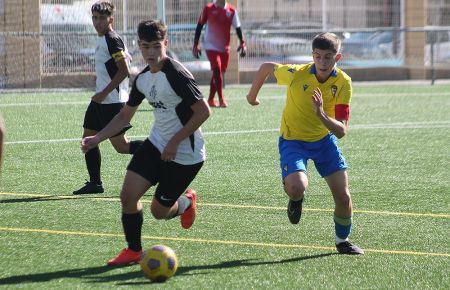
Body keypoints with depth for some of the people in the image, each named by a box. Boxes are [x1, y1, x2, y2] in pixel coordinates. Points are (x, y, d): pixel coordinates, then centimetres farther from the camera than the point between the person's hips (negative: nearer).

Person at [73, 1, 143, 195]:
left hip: (113, 101, -10)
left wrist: (104, 93, -19)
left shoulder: (112, 40, -15)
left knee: (121, 146, -8)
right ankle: (95, 183, 13)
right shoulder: (101, 40, 14)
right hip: (101, 100, 10)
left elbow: (124, 70, -20)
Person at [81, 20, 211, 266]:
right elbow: (124, 116, 16)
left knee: (159, 211, 1)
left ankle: (187, 202, 35)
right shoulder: (143, 79, 4)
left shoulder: (176, 75, -21)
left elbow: (203, 111, -22)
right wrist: (96, 139, 4)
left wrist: (175, 142, -20)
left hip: (185, 154, -7)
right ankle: (133, 251, 12)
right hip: (156, 144, 7)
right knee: (128, 195, -6)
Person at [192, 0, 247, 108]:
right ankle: (221, 99, -12)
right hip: (211, 46, -4)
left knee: (218, 72, 9)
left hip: (225, 48, 4)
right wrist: (195, 44, -2)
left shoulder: (231, 10, 1)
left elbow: (237, 27, 8)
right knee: (217, 71, -16)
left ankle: (210, 100, 21)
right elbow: (200, 26, 0)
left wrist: (242, 43, -2)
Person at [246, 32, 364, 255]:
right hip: (293, 140, -3)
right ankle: (295, 200, 11)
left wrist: (322, 115, -40)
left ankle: (343, 241, 27)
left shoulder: (343, 83, -18)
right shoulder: (296, 74, -24)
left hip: (324, 139, 3)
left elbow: (341, 131, -21)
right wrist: (252, 95, 11)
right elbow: (266, 67, -2)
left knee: (343, 196, -2)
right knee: (297, 187, -29)